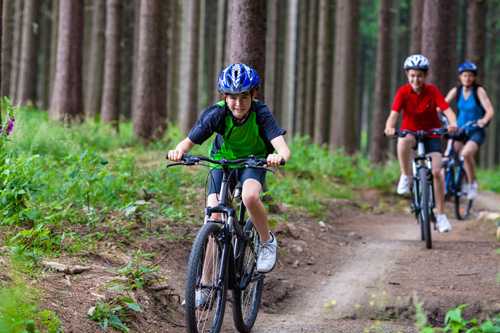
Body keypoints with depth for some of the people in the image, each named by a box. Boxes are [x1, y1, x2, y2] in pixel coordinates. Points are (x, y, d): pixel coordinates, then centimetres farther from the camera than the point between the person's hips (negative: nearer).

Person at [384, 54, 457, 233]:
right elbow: (394, 113, -25)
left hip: (431, 133, 0)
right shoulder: (403, 92, -14)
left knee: (436, 172, -14)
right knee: (403, 141, -38)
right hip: (410, 132, 0)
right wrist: (389, 127, -47)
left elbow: (447, 110, -24)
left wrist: (453, 124, -46)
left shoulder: (432, 91, -14)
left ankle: (441, 215, -4)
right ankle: (406, 177, -16)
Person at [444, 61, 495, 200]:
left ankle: (473, 183, -9)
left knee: (466, 154, -29)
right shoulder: (456, 91, 0)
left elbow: (490, 110, -19)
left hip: (476, 132, -4)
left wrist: (484, 120, -40)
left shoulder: (479, 91, -10)